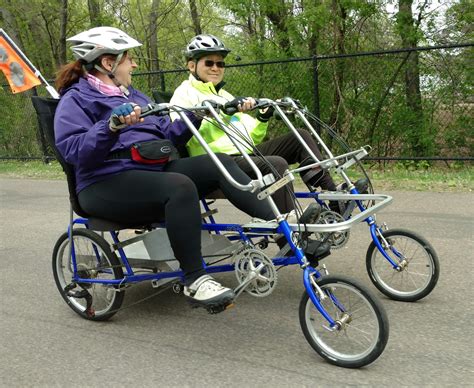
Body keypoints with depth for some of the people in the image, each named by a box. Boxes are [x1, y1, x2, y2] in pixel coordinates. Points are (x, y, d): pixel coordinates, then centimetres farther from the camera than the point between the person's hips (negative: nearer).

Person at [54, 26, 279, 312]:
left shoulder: (132, 95, 25)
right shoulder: (76, 99, 2)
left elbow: (166, 135, 22)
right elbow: (74, 149, -16)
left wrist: (194, 116, 9)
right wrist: (112, 126, -30)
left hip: (156, 168, 7)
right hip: (109, 183, -7)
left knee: (219, 163, -15)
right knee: (180, 187, -35)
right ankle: (195, 281, -31)